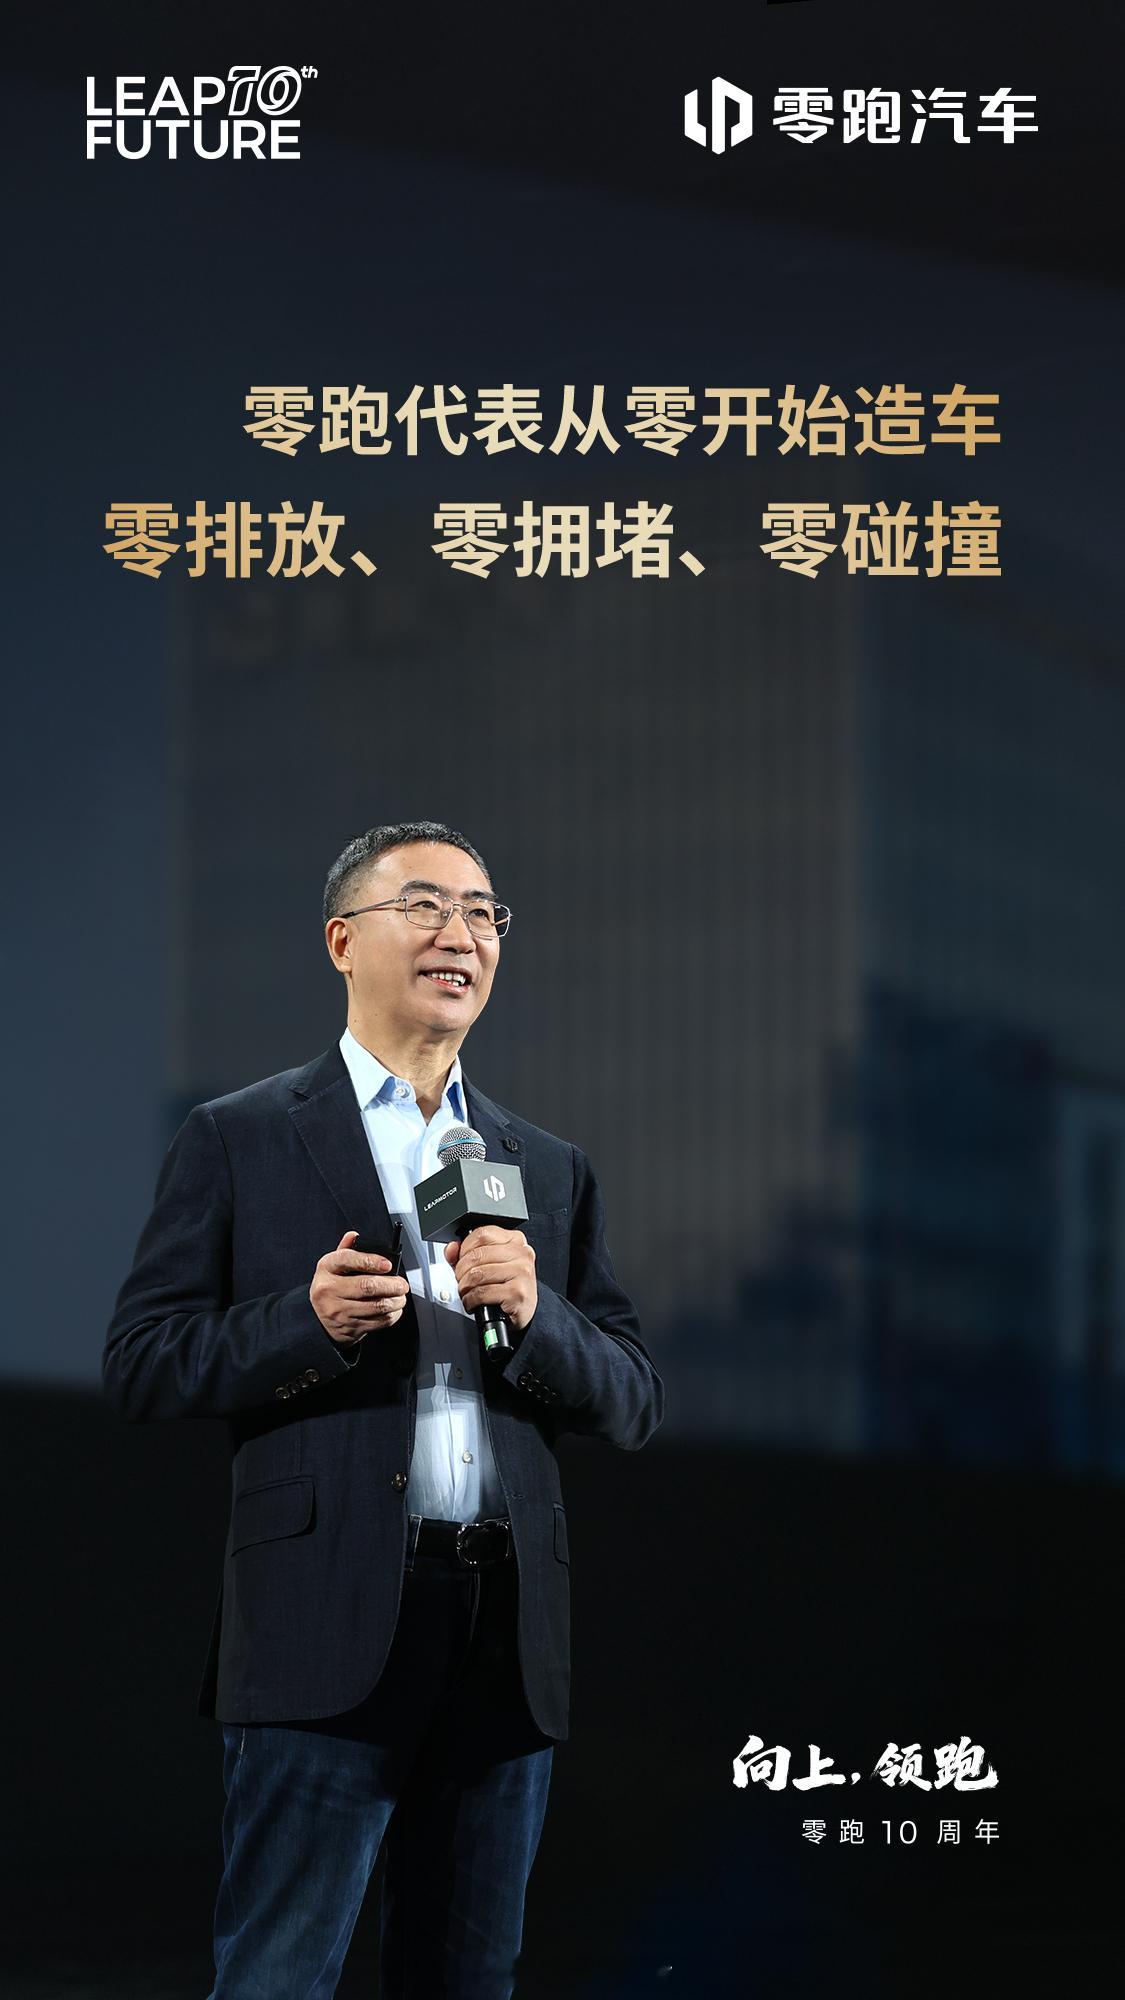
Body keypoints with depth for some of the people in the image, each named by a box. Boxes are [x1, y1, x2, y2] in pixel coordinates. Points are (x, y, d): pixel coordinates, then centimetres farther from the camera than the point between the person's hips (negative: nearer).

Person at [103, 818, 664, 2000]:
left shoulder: (551, 1171, 18)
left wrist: (534, 1314, -7)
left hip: (505, 1636, 5)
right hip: (330, 1626, -4)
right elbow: (139, 1369, 1)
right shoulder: (239, 1140, 6)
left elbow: (634, 1406, 13)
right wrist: (307, 1320, -15)